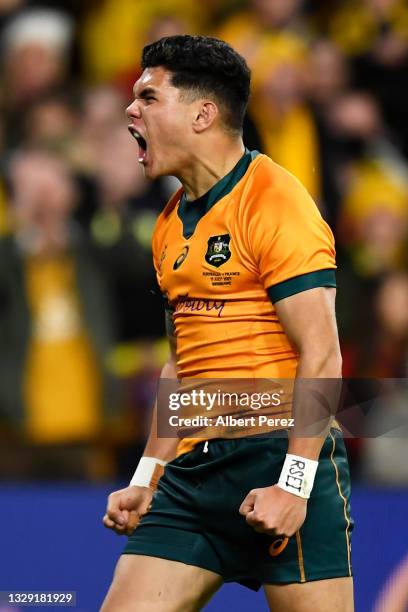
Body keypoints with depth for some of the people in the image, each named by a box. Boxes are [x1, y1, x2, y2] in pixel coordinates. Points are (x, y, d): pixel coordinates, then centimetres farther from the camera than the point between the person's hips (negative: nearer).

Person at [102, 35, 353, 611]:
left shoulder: (273, 201, -8)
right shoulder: (171, 225, 18)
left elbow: (320, 355, -14)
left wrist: (294, 483, -19)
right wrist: (146, 481, 21)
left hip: (281, 456, -8)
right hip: (195, 469, 8)